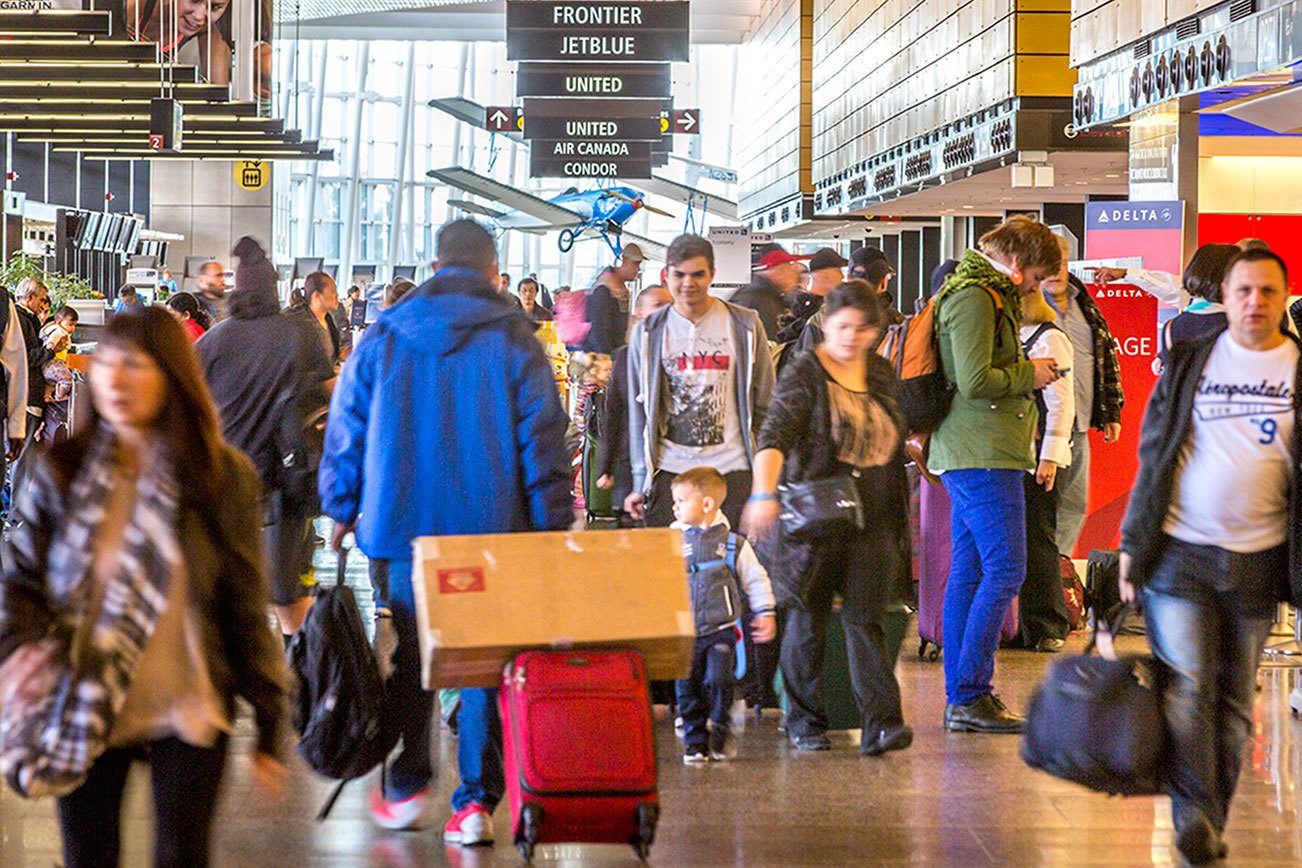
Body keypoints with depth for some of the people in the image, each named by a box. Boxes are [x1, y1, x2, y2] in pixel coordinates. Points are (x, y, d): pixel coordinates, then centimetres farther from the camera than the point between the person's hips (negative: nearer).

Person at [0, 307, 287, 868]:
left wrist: (269, 725, 0)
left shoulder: (224, 476, -4)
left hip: (188, 715, -1)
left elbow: (247, 606, -1)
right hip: (86, 713, 2)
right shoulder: (61, 473, -2)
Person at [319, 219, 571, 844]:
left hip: (401, 527, 2)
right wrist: (552, 528, 3)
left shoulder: (381, 340, 6)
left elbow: (345, 432, 10)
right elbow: (543, 441, -2)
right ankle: (476, 803, 0)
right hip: (492, 530, -2)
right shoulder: (514, 342, 0)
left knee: (407, 657, 13)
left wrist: (341, 510, 20)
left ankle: (406, 789, 18)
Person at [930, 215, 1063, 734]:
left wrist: (1026, 380, 14)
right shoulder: (975, 297, -13)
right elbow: (975, 381, -21)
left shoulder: (982, 293, 21)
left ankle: (961, 697, 12)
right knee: (1004, 570, -11)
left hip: (967, 455, 11)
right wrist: (1030, 374, -7)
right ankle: (970, 696, -12)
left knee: (968, 572, 10)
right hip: (983, 456, -11)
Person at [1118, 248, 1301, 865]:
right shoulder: (1188, 362, 6)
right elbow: (1153, 458, 9)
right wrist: (1132, 546, 6)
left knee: (1234, 699, 8)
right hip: (1179, 553, -1)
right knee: (1186, 687, -9)